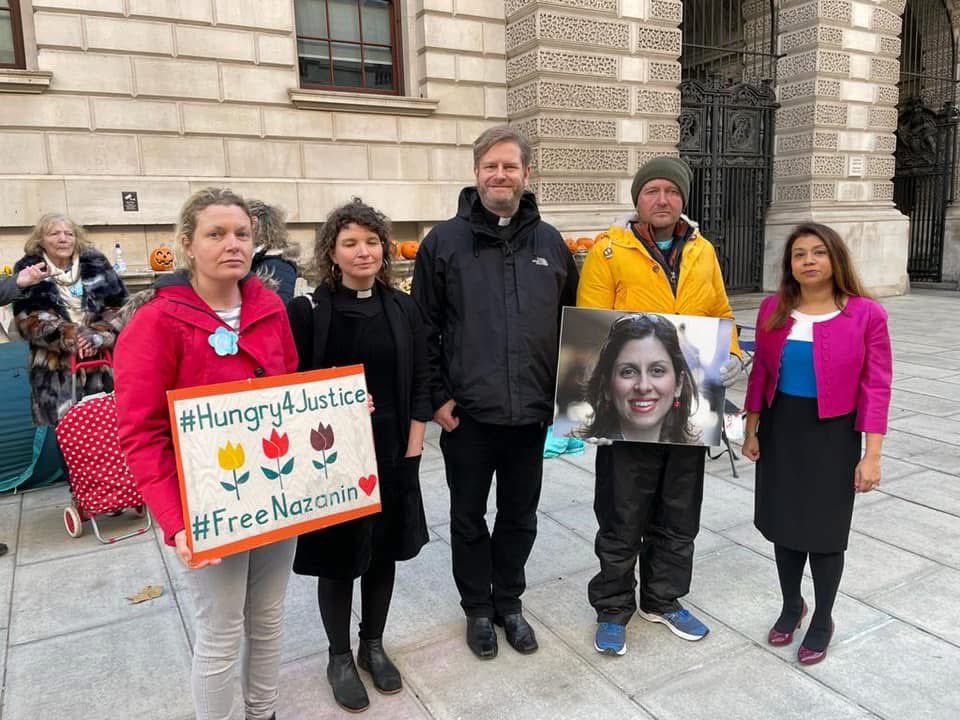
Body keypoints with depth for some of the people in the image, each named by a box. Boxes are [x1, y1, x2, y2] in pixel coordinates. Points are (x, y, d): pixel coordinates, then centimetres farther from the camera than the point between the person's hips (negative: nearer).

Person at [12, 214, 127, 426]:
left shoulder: (95, 264, 8)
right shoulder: (28, 270, 4)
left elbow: (118, 306, 1)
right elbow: (29, 318, -5)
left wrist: (98, 336, -15)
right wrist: (69, 337, -19)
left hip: (103, 360, 2)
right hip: (55, 367, -1)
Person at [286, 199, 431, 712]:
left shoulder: (404, 309, 2)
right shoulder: (309, 311, -8)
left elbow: (419, 385, 4)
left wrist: (412, 449, -1)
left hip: (392, 455, 3)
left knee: (384, 552, 15)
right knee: (337, 557, 10)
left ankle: (373, 645, 36)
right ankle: (340, 657, 31)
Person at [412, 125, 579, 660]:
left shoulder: (550, 243, 6)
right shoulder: (444, 241, -2)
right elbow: (423, 328, -2)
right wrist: (437, 396, -6)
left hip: (532, 413, 2)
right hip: (466, 414, -2)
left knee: (520, 517, 16)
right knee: (469, 518, 13)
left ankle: (509, 602, 37)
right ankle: (478, 608, 34)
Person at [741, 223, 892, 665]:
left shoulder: (866, 314, -10)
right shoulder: (773, 310, 0)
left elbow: (876, 387, -10)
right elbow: (760, 373, 6)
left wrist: (872, 454, -13)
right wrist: (751, 430, 6)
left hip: (832, 433, -3)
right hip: (780, 428, 3)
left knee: (823, 529, 8)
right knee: (784, 522, 14)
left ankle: (823, 620, 31)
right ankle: (791, 606, 37)